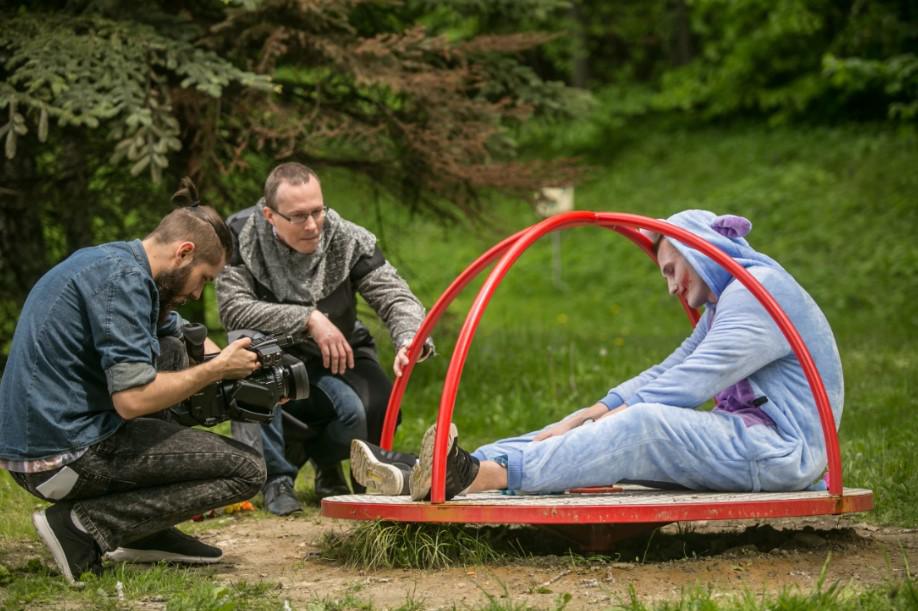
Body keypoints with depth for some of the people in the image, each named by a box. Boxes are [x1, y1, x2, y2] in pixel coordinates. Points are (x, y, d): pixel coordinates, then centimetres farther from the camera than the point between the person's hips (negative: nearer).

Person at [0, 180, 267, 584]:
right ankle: (85, 526, -9)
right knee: (247, 470, -3)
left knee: (176, 354, 26)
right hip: (67, 457, -10)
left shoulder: (109, 262, 16)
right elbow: (133, 399, -22)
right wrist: (216, 370, -8)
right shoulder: (123, 278, -15)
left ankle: (146, 532, 17)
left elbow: (184, 338, 27)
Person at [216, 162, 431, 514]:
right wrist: (309, 319, -31)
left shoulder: (349, 241, -13)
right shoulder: (241, 237, -17)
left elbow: (395, 296, -18)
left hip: (335, 359, 1)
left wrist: (409, 339, -41)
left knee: (375, 412, -29)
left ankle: (323, 458, 11)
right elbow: (232, 307, -26)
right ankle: (276, 475, -20)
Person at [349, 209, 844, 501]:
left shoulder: (757, 290, -10)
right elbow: (669, 373, 16)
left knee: (641, 428, -30)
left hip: (780, 450, -9)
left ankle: (486, 476, -46)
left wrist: (611, 417, -17)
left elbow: (691, 383, -20)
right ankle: (432, 475, -20)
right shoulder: (727, 303, 24)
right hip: (747, 439, 9)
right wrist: (595, 412, 1)